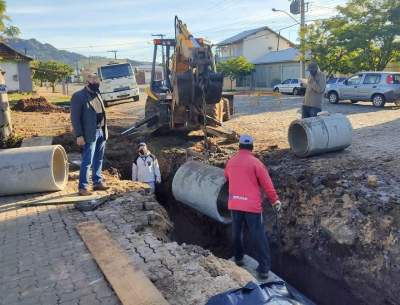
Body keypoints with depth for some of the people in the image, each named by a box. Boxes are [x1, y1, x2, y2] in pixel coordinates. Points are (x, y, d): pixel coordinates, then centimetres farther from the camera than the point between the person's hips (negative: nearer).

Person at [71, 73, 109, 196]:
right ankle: (83, 187, 3)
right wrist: (79, 135, -17)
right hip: (90, 134, -7)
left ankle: (98, 182, 25)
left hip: (101, 132, 7)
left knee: (98, 160, 14)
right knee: (87, 161, -5)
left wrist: (105, 130, 14)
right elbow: (75, 117, -12)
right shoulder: (78, 96, -9)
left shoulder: (97, 95, 14)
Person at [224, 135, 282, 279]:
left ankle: (238, 258, 35)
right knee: (258, 236, 2)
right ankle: (264, 268, 5)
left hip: (234, 204, 4)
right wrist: (275, 200, -1)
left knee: (236, 232, 22)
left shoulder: (230, 162, 7)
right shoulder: (255, 163, -9)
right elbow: (267, 184, -10)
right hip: (252, 205, -4)